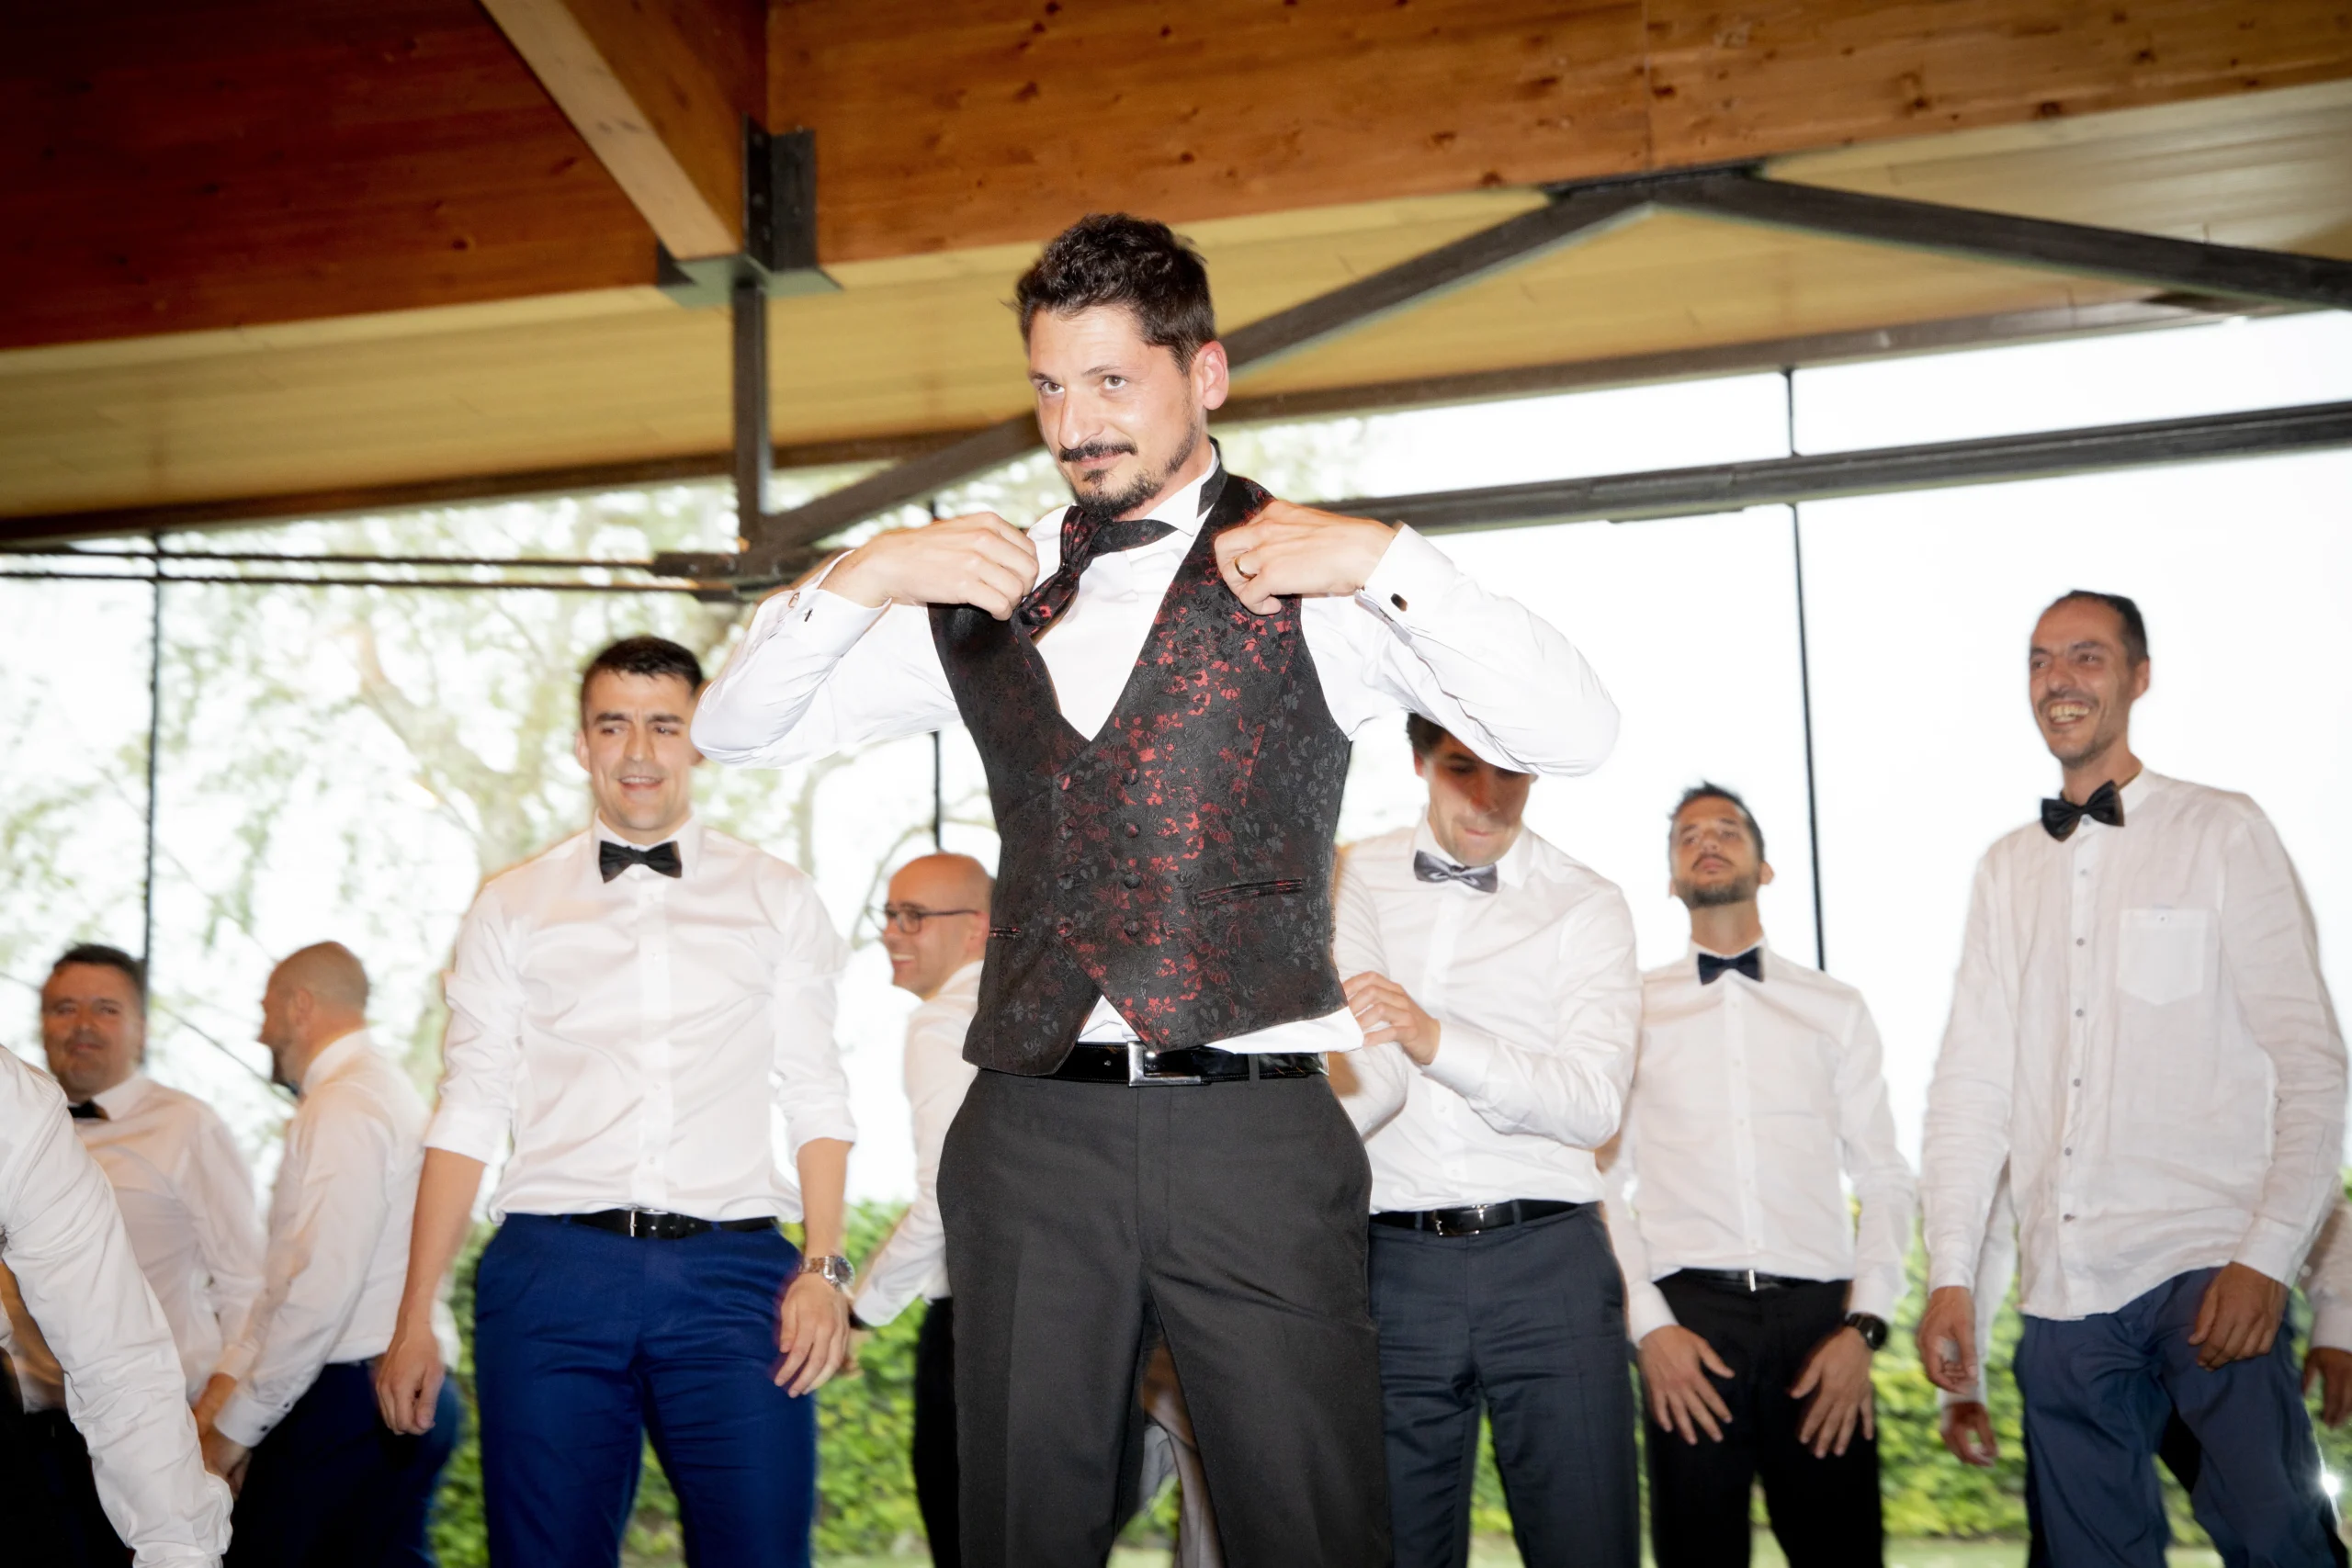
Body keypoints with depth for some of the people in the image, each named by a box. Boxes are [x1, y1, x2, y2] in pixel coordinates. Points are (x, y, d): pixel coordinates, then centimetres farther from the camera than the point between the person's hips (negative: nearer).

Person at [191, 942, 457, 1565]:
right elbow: (295, 1272, 21)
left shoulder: (344, 1107, -12)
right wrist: (230, 1378, 13)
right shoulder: (384, 1093, 19)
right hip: (398, 1395, 9)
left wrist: (237, 1426, -13)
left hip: (347, 1400, -9)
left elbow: (324, 1287, -20)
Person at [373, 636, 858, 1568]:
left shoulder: (778, 902, 13)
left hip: (733, 1271, 0)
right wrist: (413, 1321, 4)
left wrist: (825, 1269, -5)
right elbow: (466, 1116, 10)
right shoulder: (510, 909, 14)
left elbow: (816, 1100, 8)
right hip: (552, 1270, 1)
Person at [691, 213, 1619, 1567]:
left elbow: (1581, 735, -4)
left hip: (1256, 1135, -3)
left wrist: (1392, 561, -14)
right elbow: (735, 731, 14)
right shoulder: (986, 592, 15)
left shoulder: (1312, 578, 5)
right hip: (1031, 1134, 3)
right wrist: (853, 579, -3)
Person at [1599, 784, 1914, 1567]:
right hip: (1689, 1321, -1)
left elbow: (1885, 1179, 10)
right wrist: (1649, 1326, -6)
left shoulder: (1835, 1009, 15)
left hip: (1818, 1320, 1)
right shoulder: (1634, 1008, 12)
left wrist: (1864, 1325, -4)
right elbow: (1604, 1184, 6)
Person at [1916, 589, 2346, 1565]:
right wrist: (1950, 1276, 3)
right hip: (2063, 1294, 4)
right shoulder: (2008, 870, 16)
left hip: (2208, 1269, -4)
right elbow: (1971, 1079, 12)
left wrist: (2267, 1258, -12)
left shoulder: (2222, 834, 4)